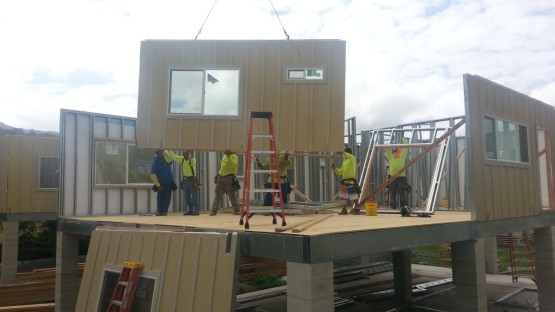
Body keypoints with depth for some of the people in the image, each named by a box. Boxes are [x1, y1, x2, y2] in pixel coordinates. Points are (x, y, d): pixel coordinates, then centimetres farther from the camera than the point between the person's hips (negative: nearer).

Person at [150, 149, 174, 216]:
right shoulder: (155, 164, -2)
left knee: (167, 198, -1)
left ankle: (164, 211, 3)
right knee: (160, 197, -1)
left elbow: (169, 161, -25)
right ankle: (159, 211, 3)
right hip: (160, 184, -1)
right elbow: (153, 175, -8)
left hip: (169, 183, 1)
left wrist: (163, 153, -25)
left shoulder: (166, 161, 2)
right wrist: (158, 185, -13)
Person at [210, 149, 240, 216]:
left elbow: (234, 165, -23)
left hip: (229, 177, -6)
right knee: (218, 194, 4)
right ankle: (214, 210, 5)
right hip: (220, 176, 6)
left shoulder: (234, 156, -6)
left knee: (232, 195, -3)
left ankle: (236, 210, 7)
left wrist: (229, 156, -28)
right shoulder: (224, 155, 15)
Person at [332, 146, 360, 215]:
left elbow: (351, 157, -31)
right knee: (344, 197, 13)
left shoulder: (353, 159, -3)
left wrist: (343, 152, -33)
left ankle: (357, 209, -1)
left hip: (351, 181, -9)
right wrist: (335, 168, 4)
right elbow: (340, 172, 20)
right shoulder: (344, 162, 20)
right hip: (344, 181, 9)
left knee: (354, 196, -8)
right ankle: (344, 210, 21)